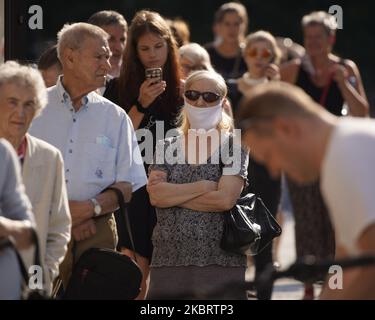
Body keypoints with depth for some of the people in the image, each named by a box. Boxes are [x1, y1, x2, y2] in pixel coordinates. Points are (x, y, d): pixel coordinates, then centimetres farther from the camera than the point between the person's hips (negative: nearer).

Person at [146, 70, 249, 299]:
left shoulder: (233, 145, 5)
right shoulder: (167, 147, 13)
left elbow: (226, 199, -10)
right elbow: (155, 195, -3)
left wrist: (173, 194, -4)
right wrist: (204, 186, -9)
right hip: (168, 264, 2)